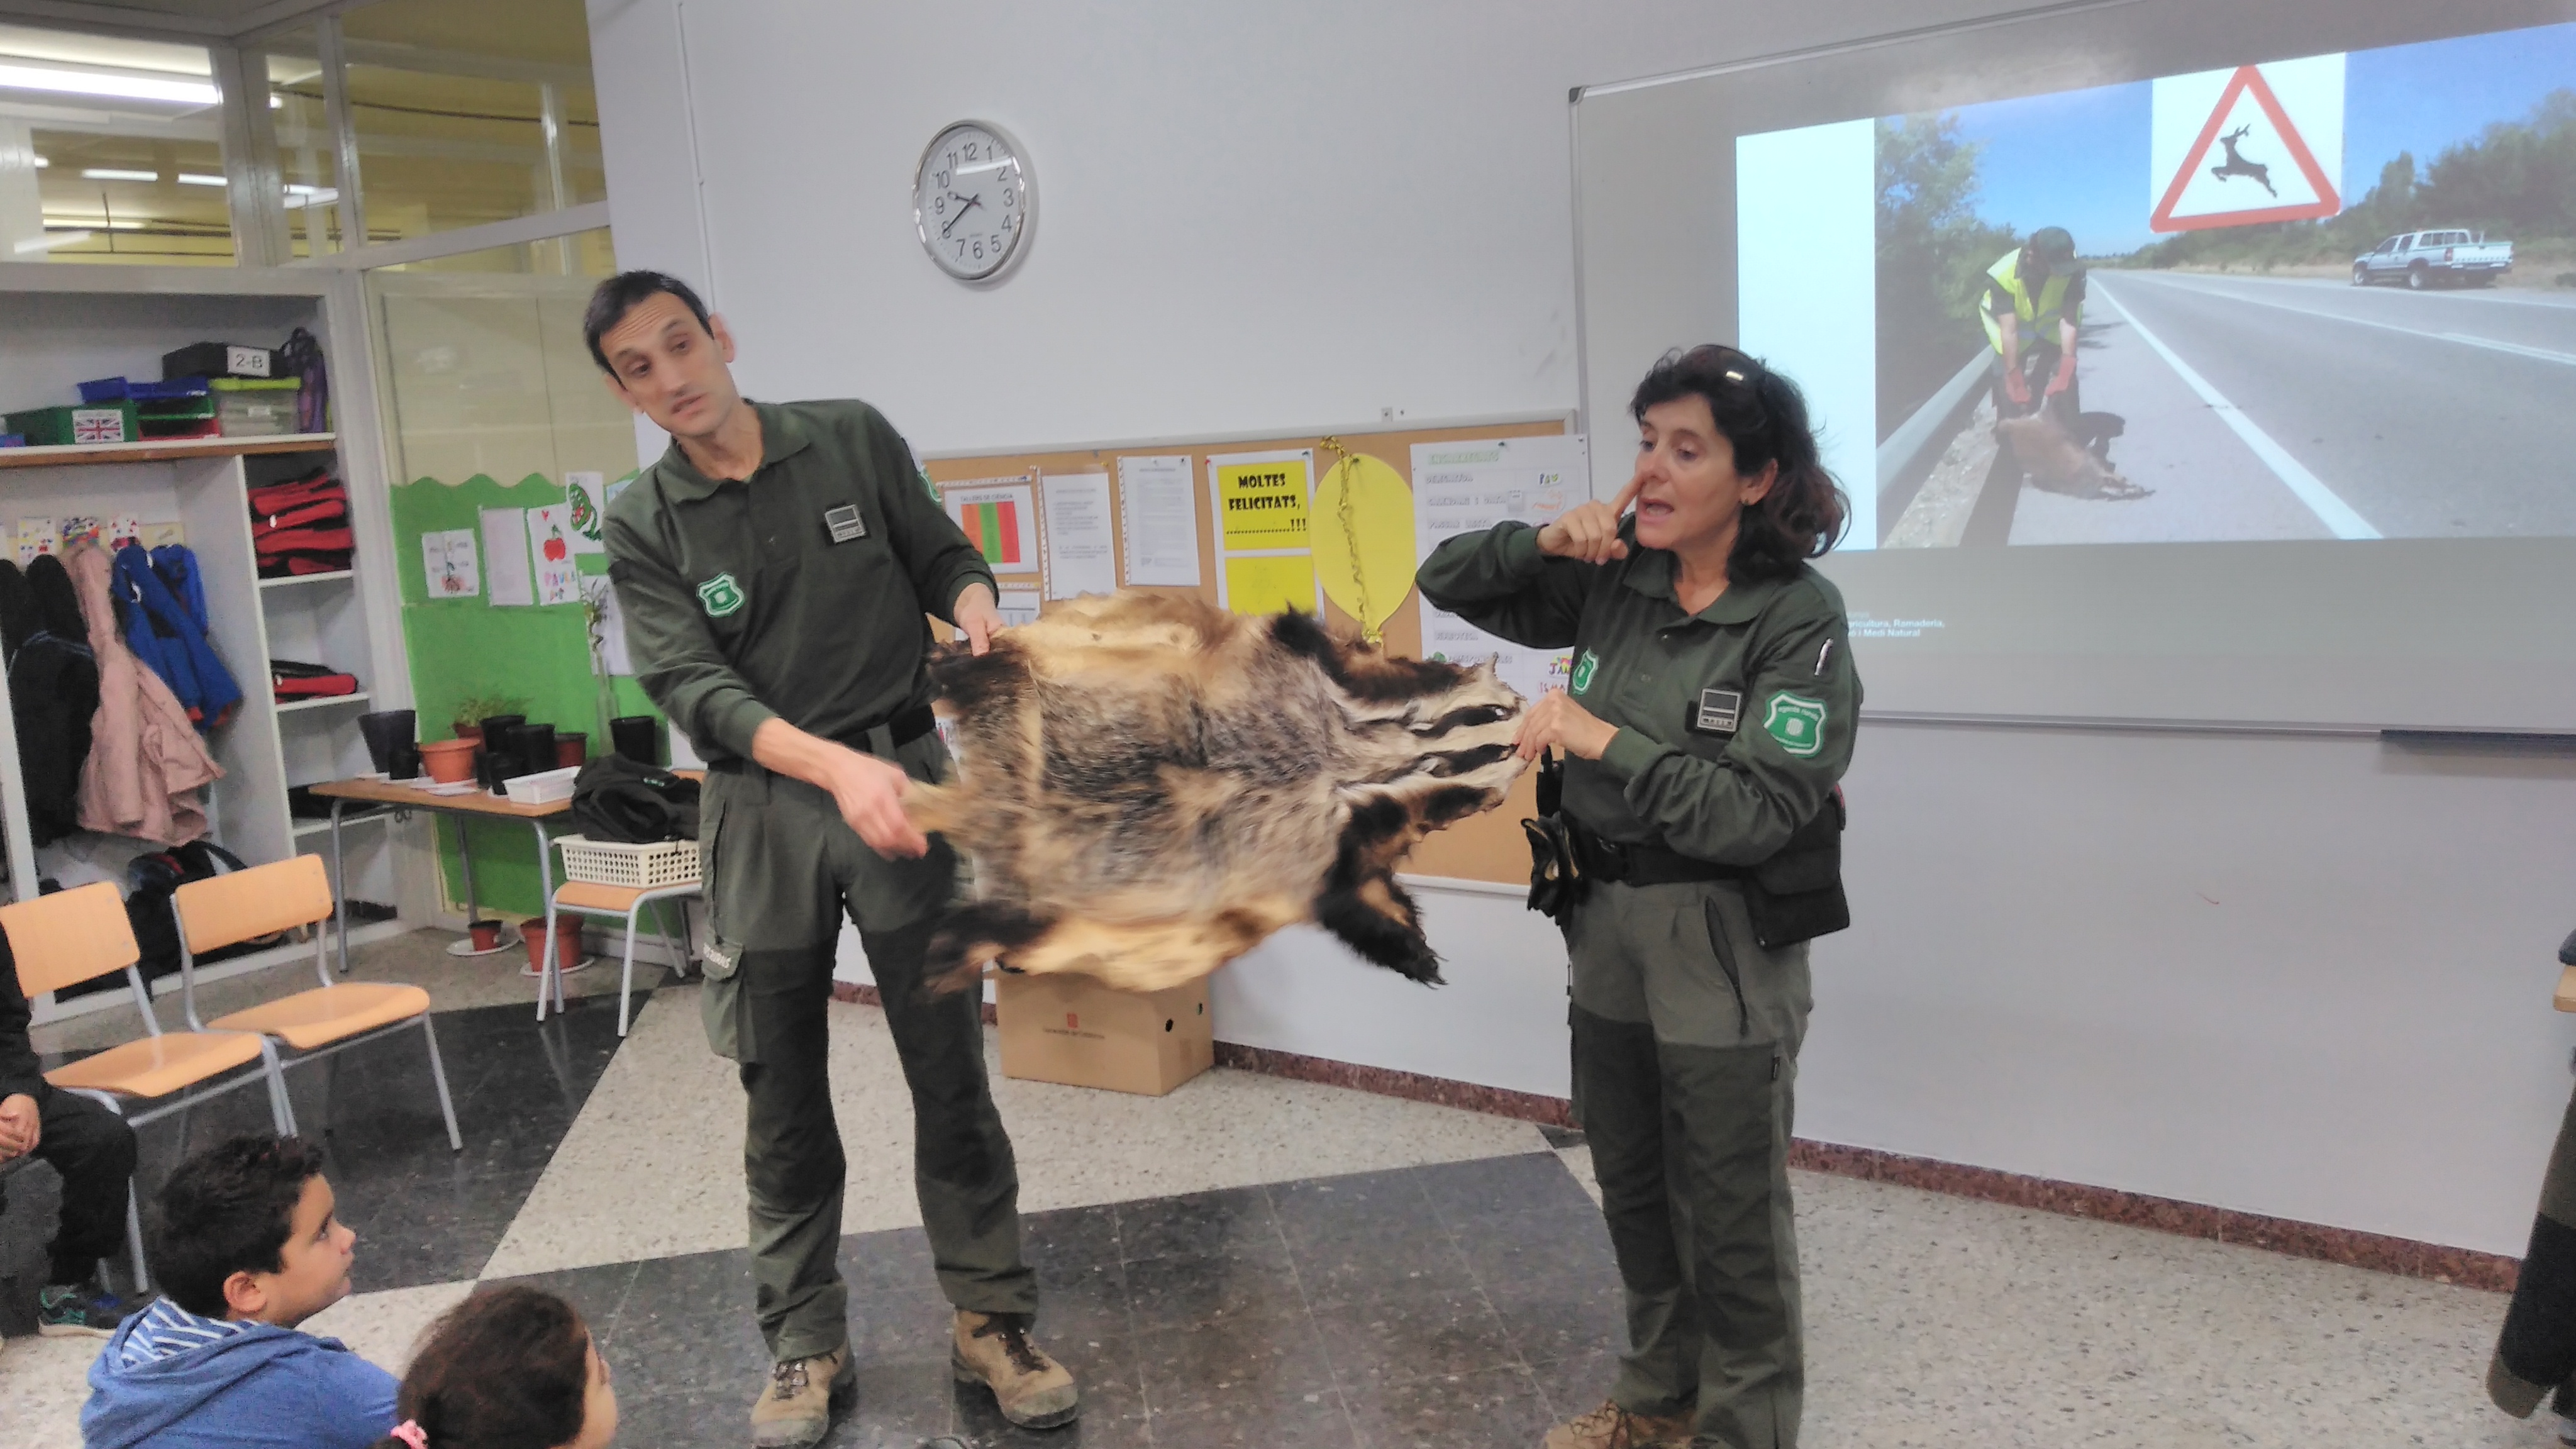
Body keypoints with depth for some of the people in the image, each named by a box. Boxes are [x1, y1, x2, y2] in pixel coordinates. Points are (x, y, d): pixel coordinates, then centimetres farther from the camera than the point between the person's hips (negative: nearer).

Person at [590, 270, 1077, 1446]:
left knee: (950, 1068, 4)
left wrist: (973, 601, -15)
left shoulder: (853, 439, 0)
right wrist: (838, 766, -29)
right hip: (763, 810, 0)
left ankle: (990, 1322, 19)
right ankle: (806, 1346, 25)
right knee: (783, 1097, 9)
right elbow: (695, 689, -14)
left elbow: (938, 554, 10)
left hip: (903, 778, 0)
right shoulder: (642, 528, -2)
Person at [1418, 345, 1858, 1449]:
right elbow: (1447, 582, 7)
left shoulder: (1799, 620, -16)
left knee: (1730, 1215, 7)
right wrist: (1543, 541, -10)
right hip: (1607, 921, 6)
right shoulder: (1612, 582, 0)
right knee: (1632, 1187, 21)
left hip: (1726, 942, -6)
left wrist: (1603, 741, -25)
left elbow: (1758, 813, -24)